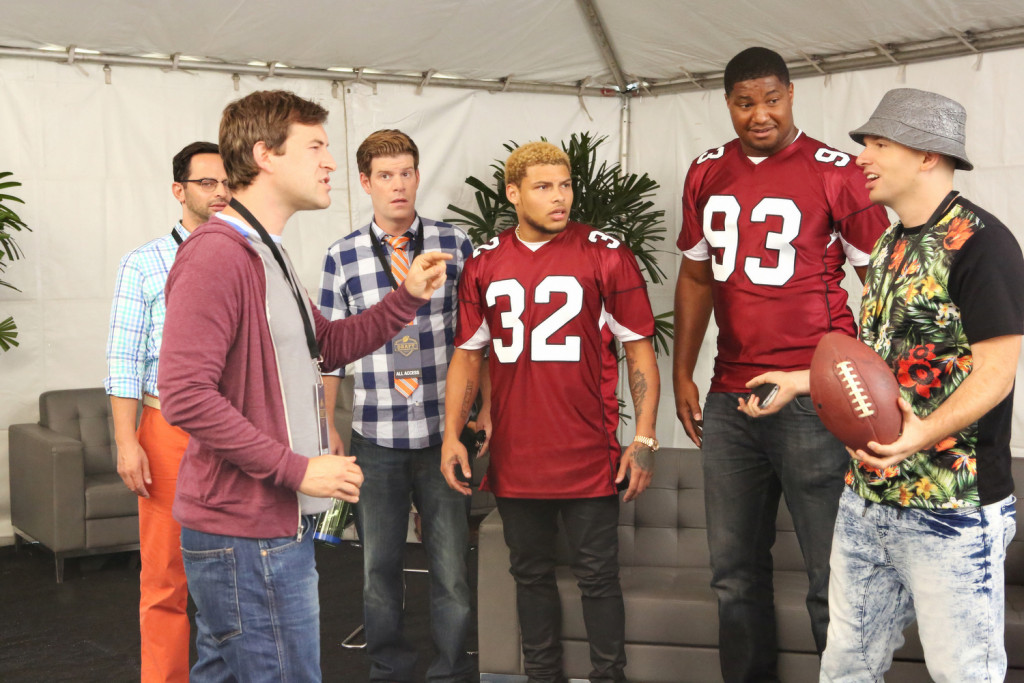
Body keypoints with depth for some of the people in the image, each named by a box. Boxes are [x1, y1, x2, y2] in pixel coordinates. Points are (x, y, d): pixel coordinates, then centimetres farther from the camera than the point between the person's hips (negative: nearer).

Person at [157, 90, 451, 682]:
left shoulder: (268, 254, 16)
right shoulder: (216, 255, -18)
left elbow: (326, 346, 25)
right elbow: (186, 397, -25)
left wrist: (408, 297, 12)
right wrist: (297, 469, -21)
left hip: (277, 521, 10)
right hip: (247, 534, -10)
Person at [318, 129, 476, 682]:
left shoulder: (455, 245, 1)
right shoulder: (342, 256, 2)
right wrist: (326, 428, 6)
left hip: (442, 433, -1)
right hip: (374, 437, 1)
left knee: (452, 564, 4)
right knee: (379, 564, 11)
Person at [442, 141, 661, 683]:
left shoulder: (605, 255, -4)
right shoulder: (484, 263, 6)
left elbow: (640, 349, -3)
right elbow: (468, 353, 12)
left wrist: (643, 440, -9)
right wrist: (451, 434, 2)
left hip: (588, 457, -3)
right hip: (513, 459, 4)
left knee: (597, 576, 5)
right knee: (530, 573, 16)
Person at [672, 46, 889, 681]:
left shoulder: (835, 171, -5)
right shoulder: (707, 175, 11)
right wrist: (682, 374, 15)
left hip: (814, 401, -5)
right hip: (729, 397, 5)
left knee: (832, 574, -1)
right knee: (735, 570, 13)